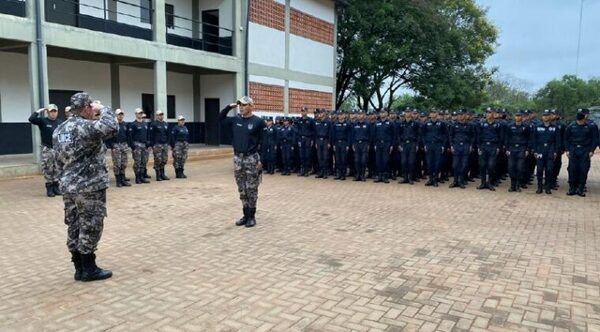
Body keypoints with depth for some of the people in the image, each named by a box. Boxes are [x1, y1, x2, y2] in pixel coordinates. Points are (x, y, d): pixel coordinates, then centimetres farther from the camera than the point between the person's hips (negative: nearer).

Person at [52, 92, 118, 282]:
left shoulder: (60, 129, 13)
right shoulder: (85, 126, -16)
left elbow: (61, 161, 17)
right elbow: (112, 128, -31)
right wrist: (103, 109, -13)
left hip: (68, 187, 9)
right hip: (90, 187, -9)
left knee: (74, 228, 11)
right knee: (90, 228, 1)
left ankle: (80, 269, 20)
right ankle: (89, 270, 10)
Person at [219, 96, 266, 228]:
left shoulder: (258, 122, -6)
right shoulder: (235, 120, 7)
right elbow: (221, 118, 17)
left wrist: (261, 160, -12)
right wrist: (229, 107, 2)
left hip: (252, 158, -5)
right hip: (237, 158, 5)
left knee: (251, 190, 1)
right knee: (242, 190, 10)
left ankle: (252, 216, 11)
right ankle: (245, 214, 20)